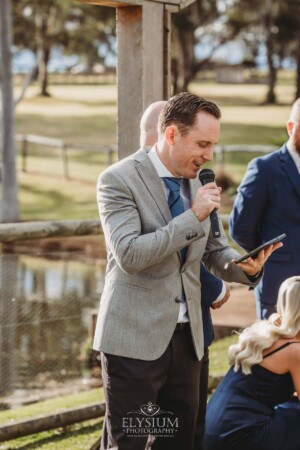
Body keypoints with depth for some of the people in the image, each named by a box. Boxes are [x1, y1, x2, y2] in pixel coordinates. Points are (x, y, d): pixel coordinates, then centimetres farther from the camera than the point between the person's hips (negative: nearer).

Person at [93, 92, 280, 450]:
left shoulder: (196, 182, 11)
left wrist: (245, 266, -7)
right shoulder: (118, 179, -10)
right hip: (135, 337, -6)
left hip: (186, 336, 7)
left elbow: (215, 252, 16)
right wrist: (193, 217, -21)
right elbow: (129, 255, -21)